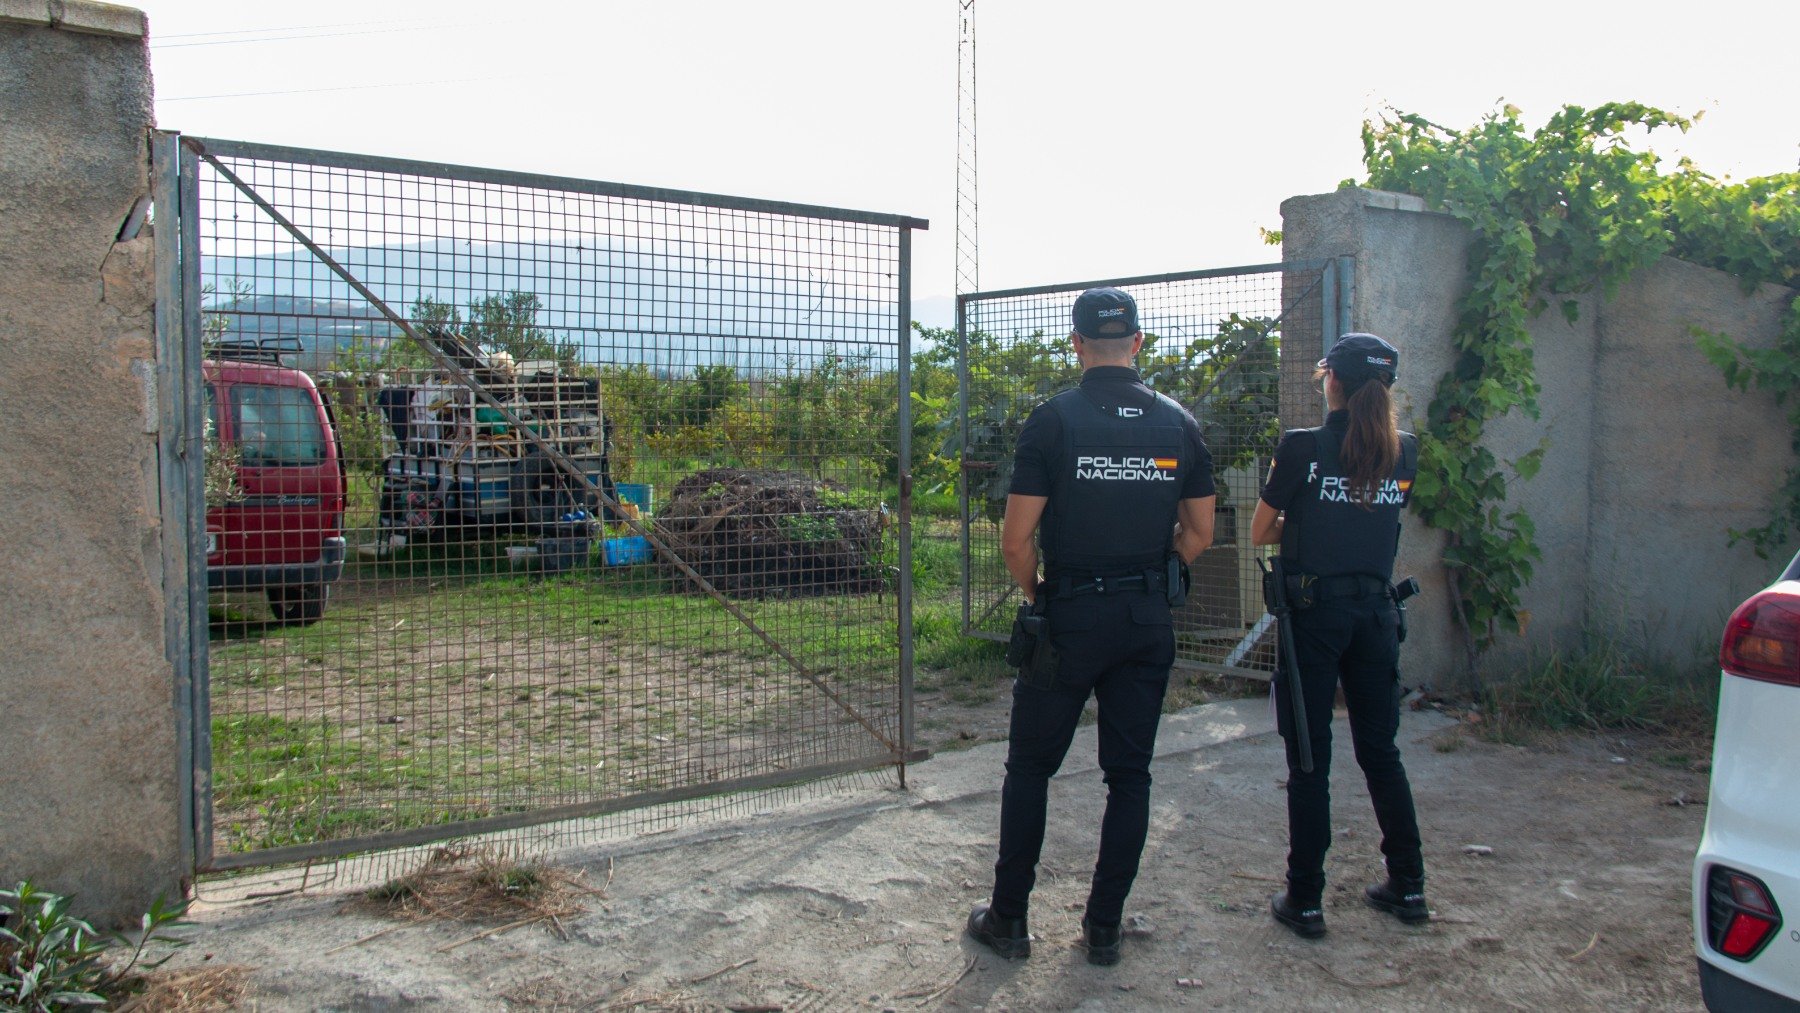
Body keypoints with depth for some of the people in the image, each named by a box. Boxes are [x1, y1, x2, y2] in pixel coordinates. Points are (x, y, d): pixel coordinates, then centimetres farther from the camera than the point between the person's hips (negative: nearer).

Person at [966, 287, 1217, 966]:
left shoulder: (1054, 420, -9)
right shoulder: (1178, 424, 2)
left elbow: (1017, 539, -11)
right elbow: (1198, 535, 7)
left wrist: (1035, 597, 6)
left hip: (1070, 614, -3)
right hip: (1150, 620, 3)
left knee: (1031, 767, 10)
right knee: (1130, 773, 11)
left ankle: (1008, 918, 17)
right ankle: (1105, 927, 18)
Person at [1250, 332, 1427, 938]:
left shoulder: (1302, 447, -10)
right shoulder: (1405, 452, 3)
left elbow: (1260, 533, -1)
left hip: (1314, 610, -4)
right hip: (1377, 610, 4)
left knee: (1309, 759, 2)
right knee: (1380, 751, 16)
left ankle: (1305, 900, 7)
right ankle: (1408, 887, 24)